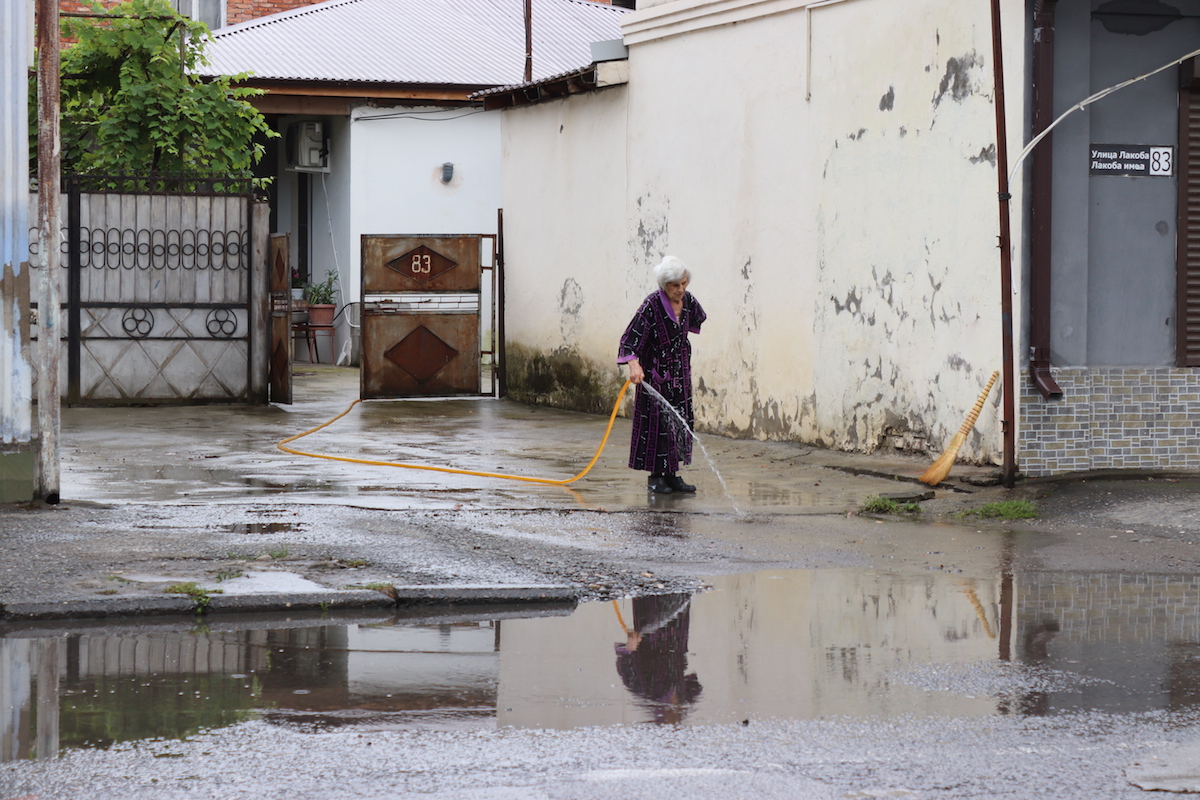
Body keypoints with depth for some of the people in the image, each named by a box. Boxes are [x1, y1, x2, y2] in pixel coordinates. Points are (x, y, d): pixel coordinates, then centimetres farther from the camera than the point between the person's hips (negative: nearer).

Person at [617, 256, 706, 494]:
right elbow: (632, 337, -26)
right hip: (655, 374, -6)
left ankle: (671, 474, 13)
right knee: (657, 421, -5)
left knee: (680, 421, 6)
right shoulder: (652, 305, -19)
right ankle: (655, 476, 2)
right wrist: (634, 364, -43)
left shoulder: (688, 302, -1)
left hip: (680, 372, 6)